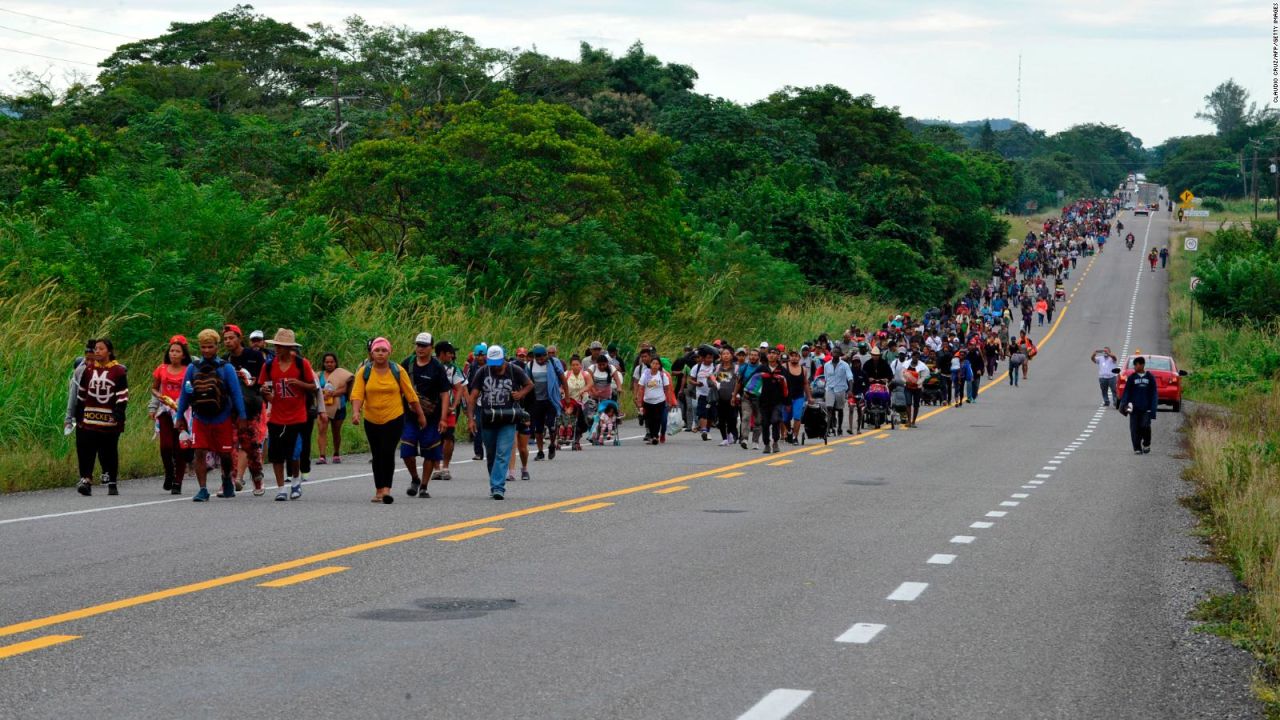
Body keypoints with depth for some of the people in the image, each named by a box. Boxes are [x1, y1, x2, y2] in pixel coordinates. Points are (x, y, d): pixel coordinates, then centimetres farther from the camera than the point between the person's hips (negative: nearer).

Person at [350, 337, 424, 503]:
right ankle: (379, 490, 20)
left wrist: (420, 415, 7)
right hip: (371, 421, 2)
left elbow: (410, 394, 4)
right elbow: (357, 394, -10)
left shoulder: (398, 371, -2)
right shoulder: (364, 372, -1)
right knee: (377, 456, 10)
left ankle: (386, 489, -16)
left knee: (388, 453, -15)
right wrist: (356, 411, -26)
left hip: (394, 419, -2)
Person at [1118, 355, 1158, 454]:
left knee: (1145, 426, -11)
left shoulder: (1150, 377, 4)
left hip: (1146, 408, -1)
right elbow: (1126, 392, 5)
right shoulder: (1132, 378, 5)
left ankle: (1146, 444, 15)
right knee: (1135, 428, -3)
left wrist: (1152, 408, -2)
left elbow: (1154, 394, 5)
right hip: (1134, 408, 1)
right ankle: (1137, 449, 5)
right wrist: (1124, 404, -7)